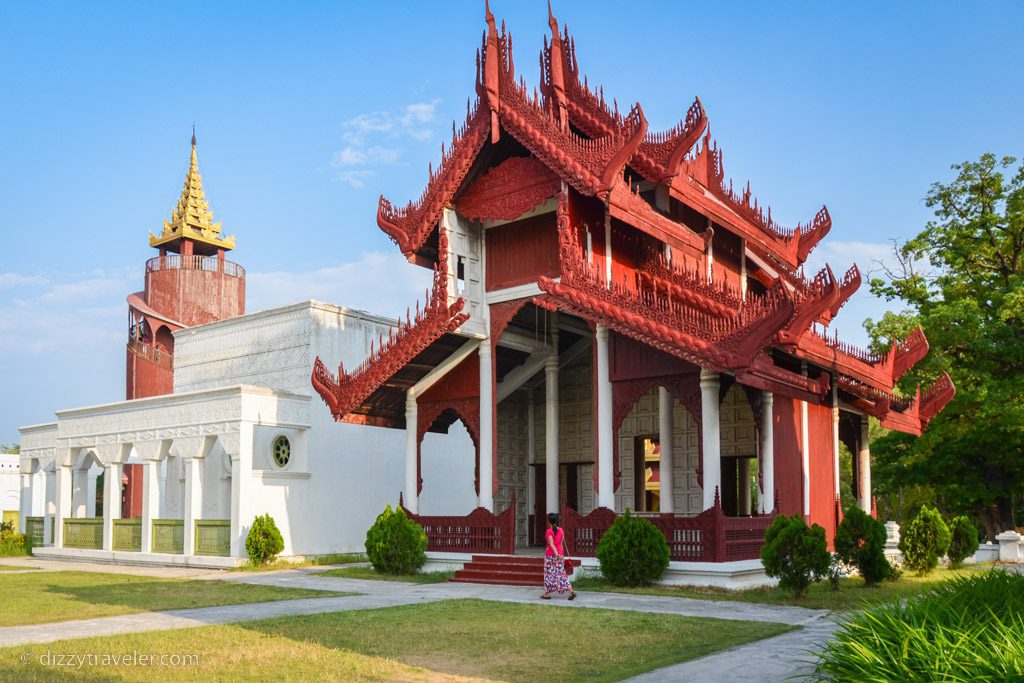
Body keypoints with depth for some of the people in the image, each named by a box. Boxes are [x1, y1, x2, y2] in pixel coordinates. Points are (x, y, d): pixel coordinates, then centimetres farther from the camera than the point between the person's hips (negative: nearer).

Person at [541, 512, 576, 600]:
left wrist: (557, 554, -28)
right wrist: (561, 554, 17)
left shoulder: (549, 531, -13)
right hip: (560, 554, 5)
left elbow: (551, 544, -22)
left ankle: (547, 593, 15)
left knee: (549, 573, 7)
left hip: (550, 555, -5)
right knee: (561, 574, 7)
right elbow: (561, 544, 10)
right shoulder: (561, 530, 5)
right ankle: (571, 591, -4)